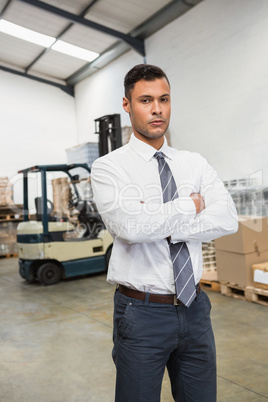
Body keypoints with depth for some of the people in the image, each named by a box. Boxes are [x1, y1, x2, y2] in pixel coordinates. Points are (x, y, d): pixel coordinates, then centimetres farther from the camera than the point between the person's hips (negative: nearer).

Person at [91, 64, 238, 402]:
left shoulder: (194, 163, 5)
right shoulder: (109, 167, -8)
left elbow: (227, 219, -9)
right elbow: (131, 226, -25)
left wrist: (159, 228, -19)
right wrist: (190, 205, -12)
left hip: (195, 308, 4)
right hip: (141, 312, -3)